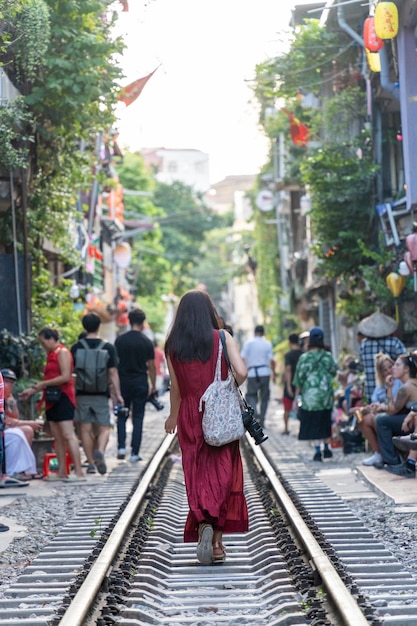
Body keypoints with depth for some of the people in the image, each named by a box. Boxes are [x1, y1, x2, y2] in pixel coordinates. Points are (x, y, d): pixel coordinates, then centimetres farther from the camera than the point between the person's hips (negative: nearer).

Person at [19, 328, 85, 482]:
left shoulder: (62, 352, -9)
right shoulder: (51, 354, 16)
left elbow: (65, 377, -17)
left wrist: (44, 384, -13)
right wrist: (32, 391, 16)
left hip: (63, 398, -9)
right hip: (52, 399, 9)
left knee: (68, 435, -12)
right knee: (57, 437, 8)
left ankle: (78, 472, -14)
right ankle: (61, 472, 10)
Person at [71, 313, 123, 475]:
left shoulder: (76, 347, 1)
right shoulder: (108, 347, -1)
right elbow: (113, 373, -3)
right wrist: (117, 394, 2)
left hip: (82, 394, 1)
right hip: (101, 395, -1)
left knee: (85, 429, 6)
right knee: (104, 428, 5)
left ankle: (91, 463, 7)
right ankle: (100, 451, -22)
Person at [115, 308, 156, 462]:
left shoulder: (120, 340, -1)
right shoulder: (147, 342, -4)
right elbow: (151, 366, -1)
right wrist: (153, 385, 10)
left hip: (123, 382, 1)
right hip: (140, 383, -1)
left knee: (122, 417, 14)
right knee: (138, 419, 3)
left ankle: (121, 447, -1)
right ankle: (135, 454, 2)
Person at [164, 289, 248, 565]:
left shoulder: (174, 346, -1)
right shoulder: (222, 338, -6)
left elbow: (176, 387, 6)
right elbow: (241, 372, -18)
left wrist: (173, 416, 21)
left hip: (190, 418, 1)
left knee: (198, 477, 6)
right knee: (223, 475, 7)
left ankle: (203, 525, -17)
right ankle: (217, 541, 5)